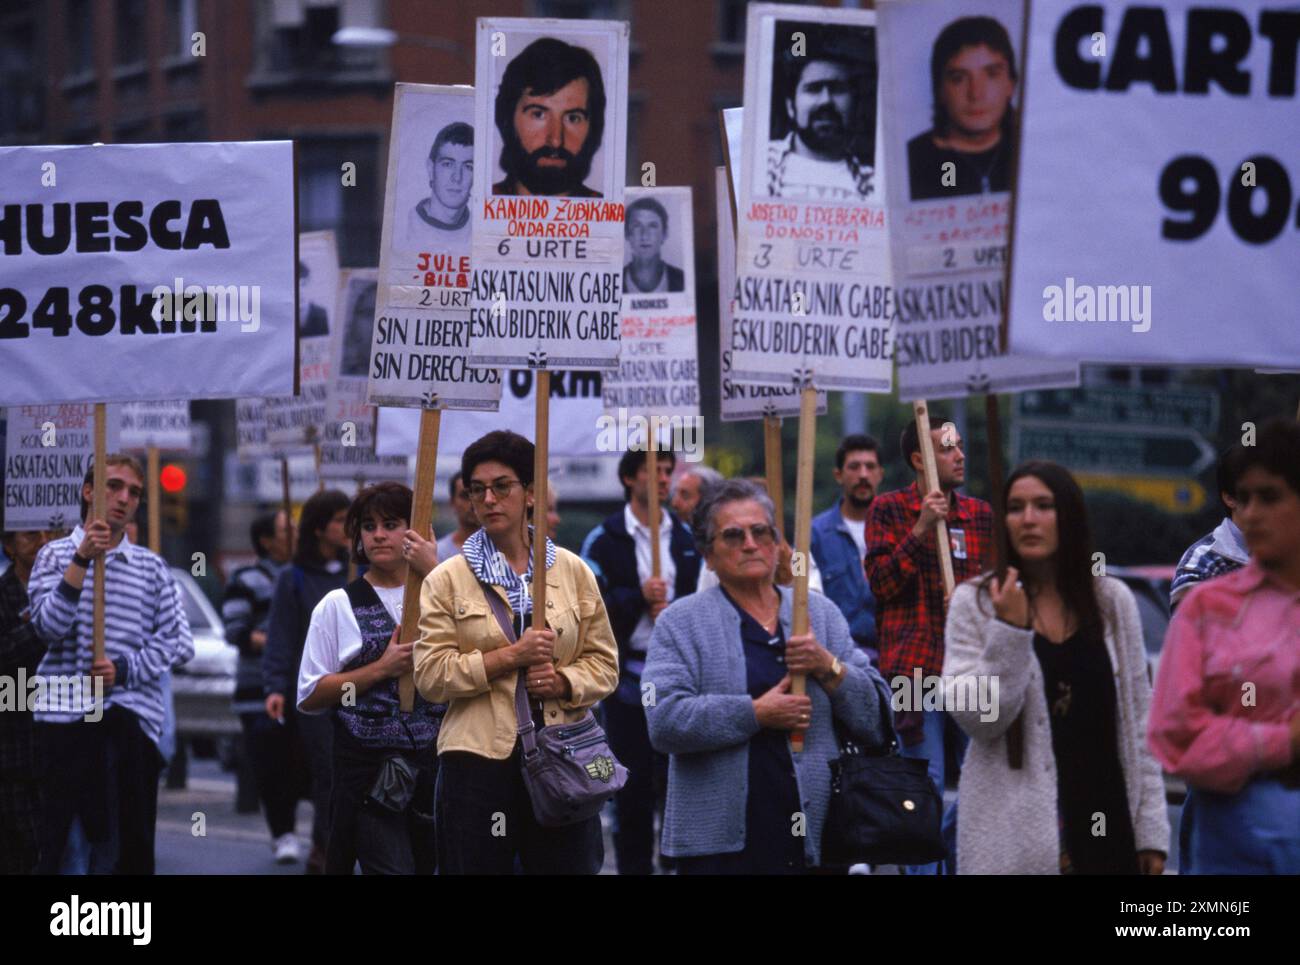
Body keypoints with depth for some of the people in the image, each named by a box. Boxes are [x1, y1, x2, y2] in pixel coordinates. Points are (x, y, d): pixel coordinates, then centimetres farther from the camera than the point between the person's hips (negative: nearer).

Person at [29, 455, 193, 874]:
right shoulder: (56, 554, 9)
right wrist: (82, 559, -13)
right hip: (67, 710, -2)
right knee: (65, 838, -8)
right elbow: (50, 625, -7)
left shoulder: (151, 567, 15)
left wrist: (124, 669, -7)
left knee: (134, 841, -1)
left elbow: (178, 642, 8)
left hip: (134, 711, 2)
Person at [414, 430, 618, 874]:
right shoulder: (447, 580, 5)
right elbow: (430, 675, -3)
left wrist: (563, 682, -10)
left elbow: (604, 663, 11)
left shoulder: (572, 571, 10)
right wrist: (510, 657, -13)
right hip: (478, 758, -1)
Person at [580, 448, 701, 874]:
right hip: (628, 674, -2)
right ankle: (633, 865, 10)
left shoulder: (686, 537, 11)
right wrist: (639, 597, -18)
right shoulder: (604, 540, 0)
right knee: (633, 782, 2)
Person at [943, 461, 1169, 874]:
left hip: (1103, 823, 2)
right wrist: (1009, 633, -15)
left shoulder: (1112, 601, 8)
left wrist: (1151, 828, 6)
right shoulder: (973, 603, 2)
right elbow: (976, 719, -5)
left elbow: (1138, 721, 10)